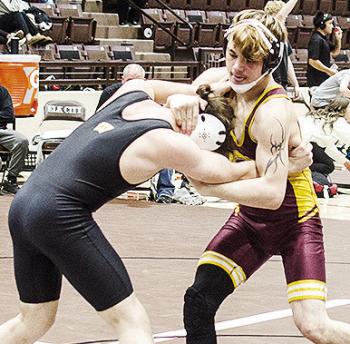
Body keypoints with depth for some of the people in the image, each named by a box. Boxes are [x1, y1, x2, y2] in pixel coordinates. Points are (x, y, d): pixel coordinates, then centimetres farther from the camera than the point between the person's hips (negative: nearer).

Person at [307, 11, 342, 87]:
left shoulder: (324, 39, 14)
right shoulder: (316, 40, -18)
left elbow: (335, 53, 25)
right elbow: (312, 61, -25)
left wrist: (338, 39, 9)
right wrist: (329, 70, -18)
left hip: (324, 79, 10)